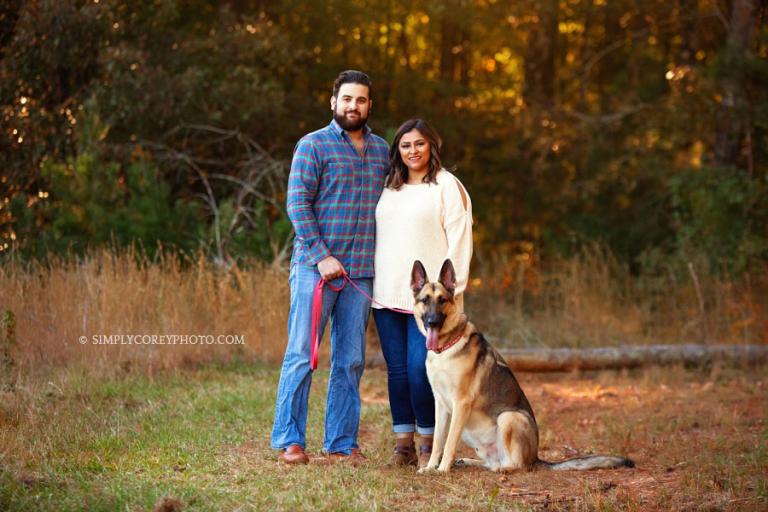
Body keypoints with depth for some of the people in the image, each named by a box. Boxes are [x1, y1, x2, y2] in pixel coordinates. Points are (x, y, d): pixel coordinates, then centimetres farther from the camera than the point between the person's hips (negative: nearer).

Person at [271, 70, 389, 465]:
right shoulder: (313, 145, -1)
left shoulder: (381, 150, 15)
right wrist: (321, 255, -15)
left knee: (350, 361, 7)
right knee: (302, 355, -4)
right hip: (316, 267, -5)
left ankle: (342, 443, 13)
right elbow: (297, 203, -7)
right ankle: (289, 440, 2)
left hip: (361, 271, 5)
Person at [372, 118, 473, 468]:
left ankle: (428, 444, 2)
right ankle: (403, 444, 13)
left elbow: (459, 240, -5)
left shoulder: (447, 186, 0)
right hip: (387, 295, 5)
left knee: (419, 368, -11)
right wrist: (373, 284, 12)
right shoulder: (388, 187, 17)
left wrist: (451, 290, -12)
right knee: (396, 370, 5)